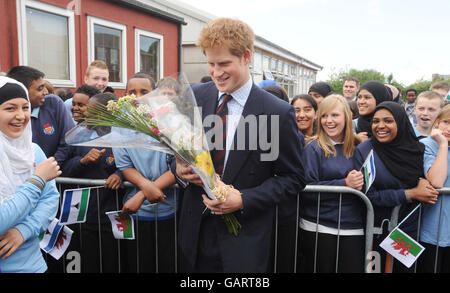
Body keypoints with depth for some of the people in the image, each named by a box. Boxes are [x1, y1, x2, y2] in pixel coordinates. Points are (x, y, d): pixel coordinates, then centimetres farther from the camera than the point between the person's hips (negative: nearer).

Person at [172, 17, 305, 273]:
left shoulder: (278, 113, -14)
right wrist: (180, 169, -13)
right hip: (197, 230, 4)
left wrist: (244, 200, -19)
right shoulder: (195, 96, -2)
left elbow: (293, 179, -8)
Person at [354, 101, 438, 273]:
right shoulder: (364, 151, -10)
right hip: (377, 231, -3)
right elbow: (368, 195, -14)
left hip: (411, 229, 3)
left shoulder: (416, 149, 0)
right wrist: (410, 194, -16)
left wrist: (423, 181, -12)